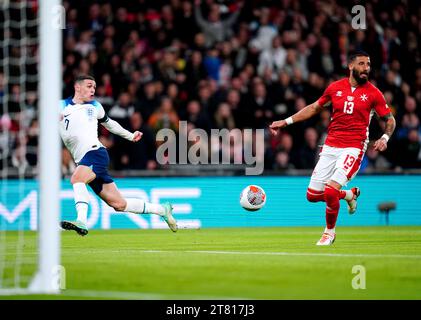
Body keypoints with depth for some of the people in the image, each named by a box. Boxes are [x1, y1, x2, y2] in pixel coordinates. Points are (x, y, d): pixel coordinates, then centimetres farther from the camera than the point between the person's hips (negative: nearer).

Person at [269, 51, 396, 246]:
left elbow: (390, 120, 7)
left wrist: (385, 138, -13)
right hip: (330, 147, 4)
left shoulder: (373, 93, -2)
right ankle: (350, 194, 31)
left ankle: (329, 232, 7)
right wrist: (286, 122, 16)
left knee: (330, 191, -20)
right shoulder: (335, 88, 6)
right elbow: (315, 108, 19)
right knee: (312, 195, 2)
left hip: (353, 148, -4)